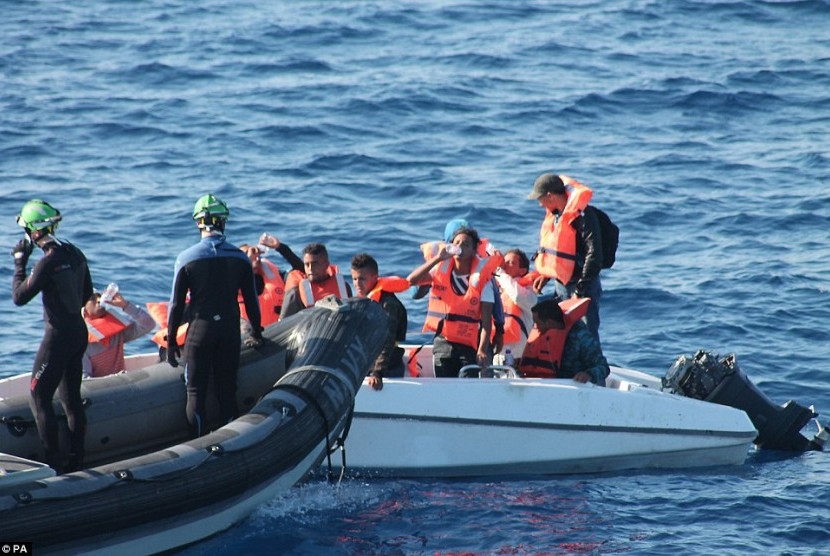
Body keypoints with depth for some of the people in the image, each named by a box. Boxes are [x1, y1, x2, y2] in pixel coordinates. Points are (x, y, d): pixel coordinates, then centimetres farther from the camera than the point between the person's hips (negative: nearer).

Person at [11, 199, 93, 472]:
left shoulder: (48, 262, -22)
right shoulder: (76, 254, 5)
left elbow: (19, 296, -16)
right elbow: (86, 293, 17)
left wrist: (19, 264, -6)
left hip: (58, 337, -9)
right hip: (79, 331, 9)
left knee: (39, 397, -2)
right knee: (71, 397, 16)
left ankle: (54, 461, -5)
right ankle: (76, 459, 20)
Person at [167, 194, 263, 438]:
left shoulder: (186, 258, -6)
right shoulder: (240, 258, 0)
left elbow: (177, 303, -3)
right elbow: (251, 300, 6)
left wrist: (171, 341, 5)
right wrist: (256, 334, 20)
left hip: (200, 329, -2)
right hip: (230, 330, 2)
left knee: (196, 392, 4)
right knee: (228, 391, 10)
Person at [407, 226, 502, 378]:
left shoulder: (481, 278, -5)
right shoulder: (441, 270, 3)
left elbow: (486, 319, -11)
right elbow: (411, 280, -11)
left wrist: (482, 351, -23)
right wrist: (437, 258, -16)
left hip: (469, 345, -3)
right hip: (443, 342, 3)